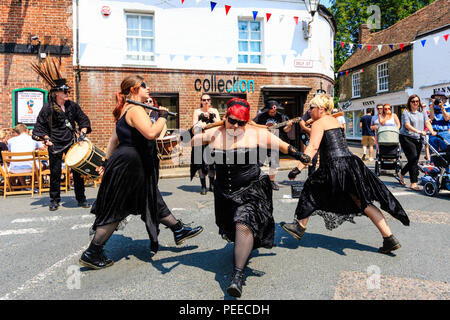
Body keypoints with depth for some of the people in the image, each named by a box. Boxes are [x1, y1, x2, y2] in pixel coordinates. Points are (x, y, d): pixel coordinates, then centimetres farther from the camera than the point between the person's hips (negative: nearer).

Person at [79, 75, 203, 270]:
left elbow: (114, 139, 20)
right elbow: (151, 133, -33)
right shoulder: (135, 109, -16)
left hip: (124, 164, 11)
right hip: (128, 166, -11)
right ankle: (91, 254, 12)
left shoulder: (126, 110, 16)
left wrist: (107, 162, 24)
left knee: (153, 201, 17)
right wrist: (163, 117, -16)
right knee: (115, 211, -1)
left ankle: (179, 230, 30)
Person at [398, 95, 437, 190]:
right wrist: (419, 131, -30)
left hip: (418, 139, 6)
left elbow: (427, 122, 3)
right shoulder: (406, 112, -4)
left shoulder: (422, 112, 13)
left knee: (414, 161, 9)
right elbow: (407, 125, -18)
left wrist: (432, 131, -16)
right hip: (407, 138, -6)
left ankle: (401, 174, 32)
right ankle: (413, 183, -8)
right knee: (414, 159, -12)